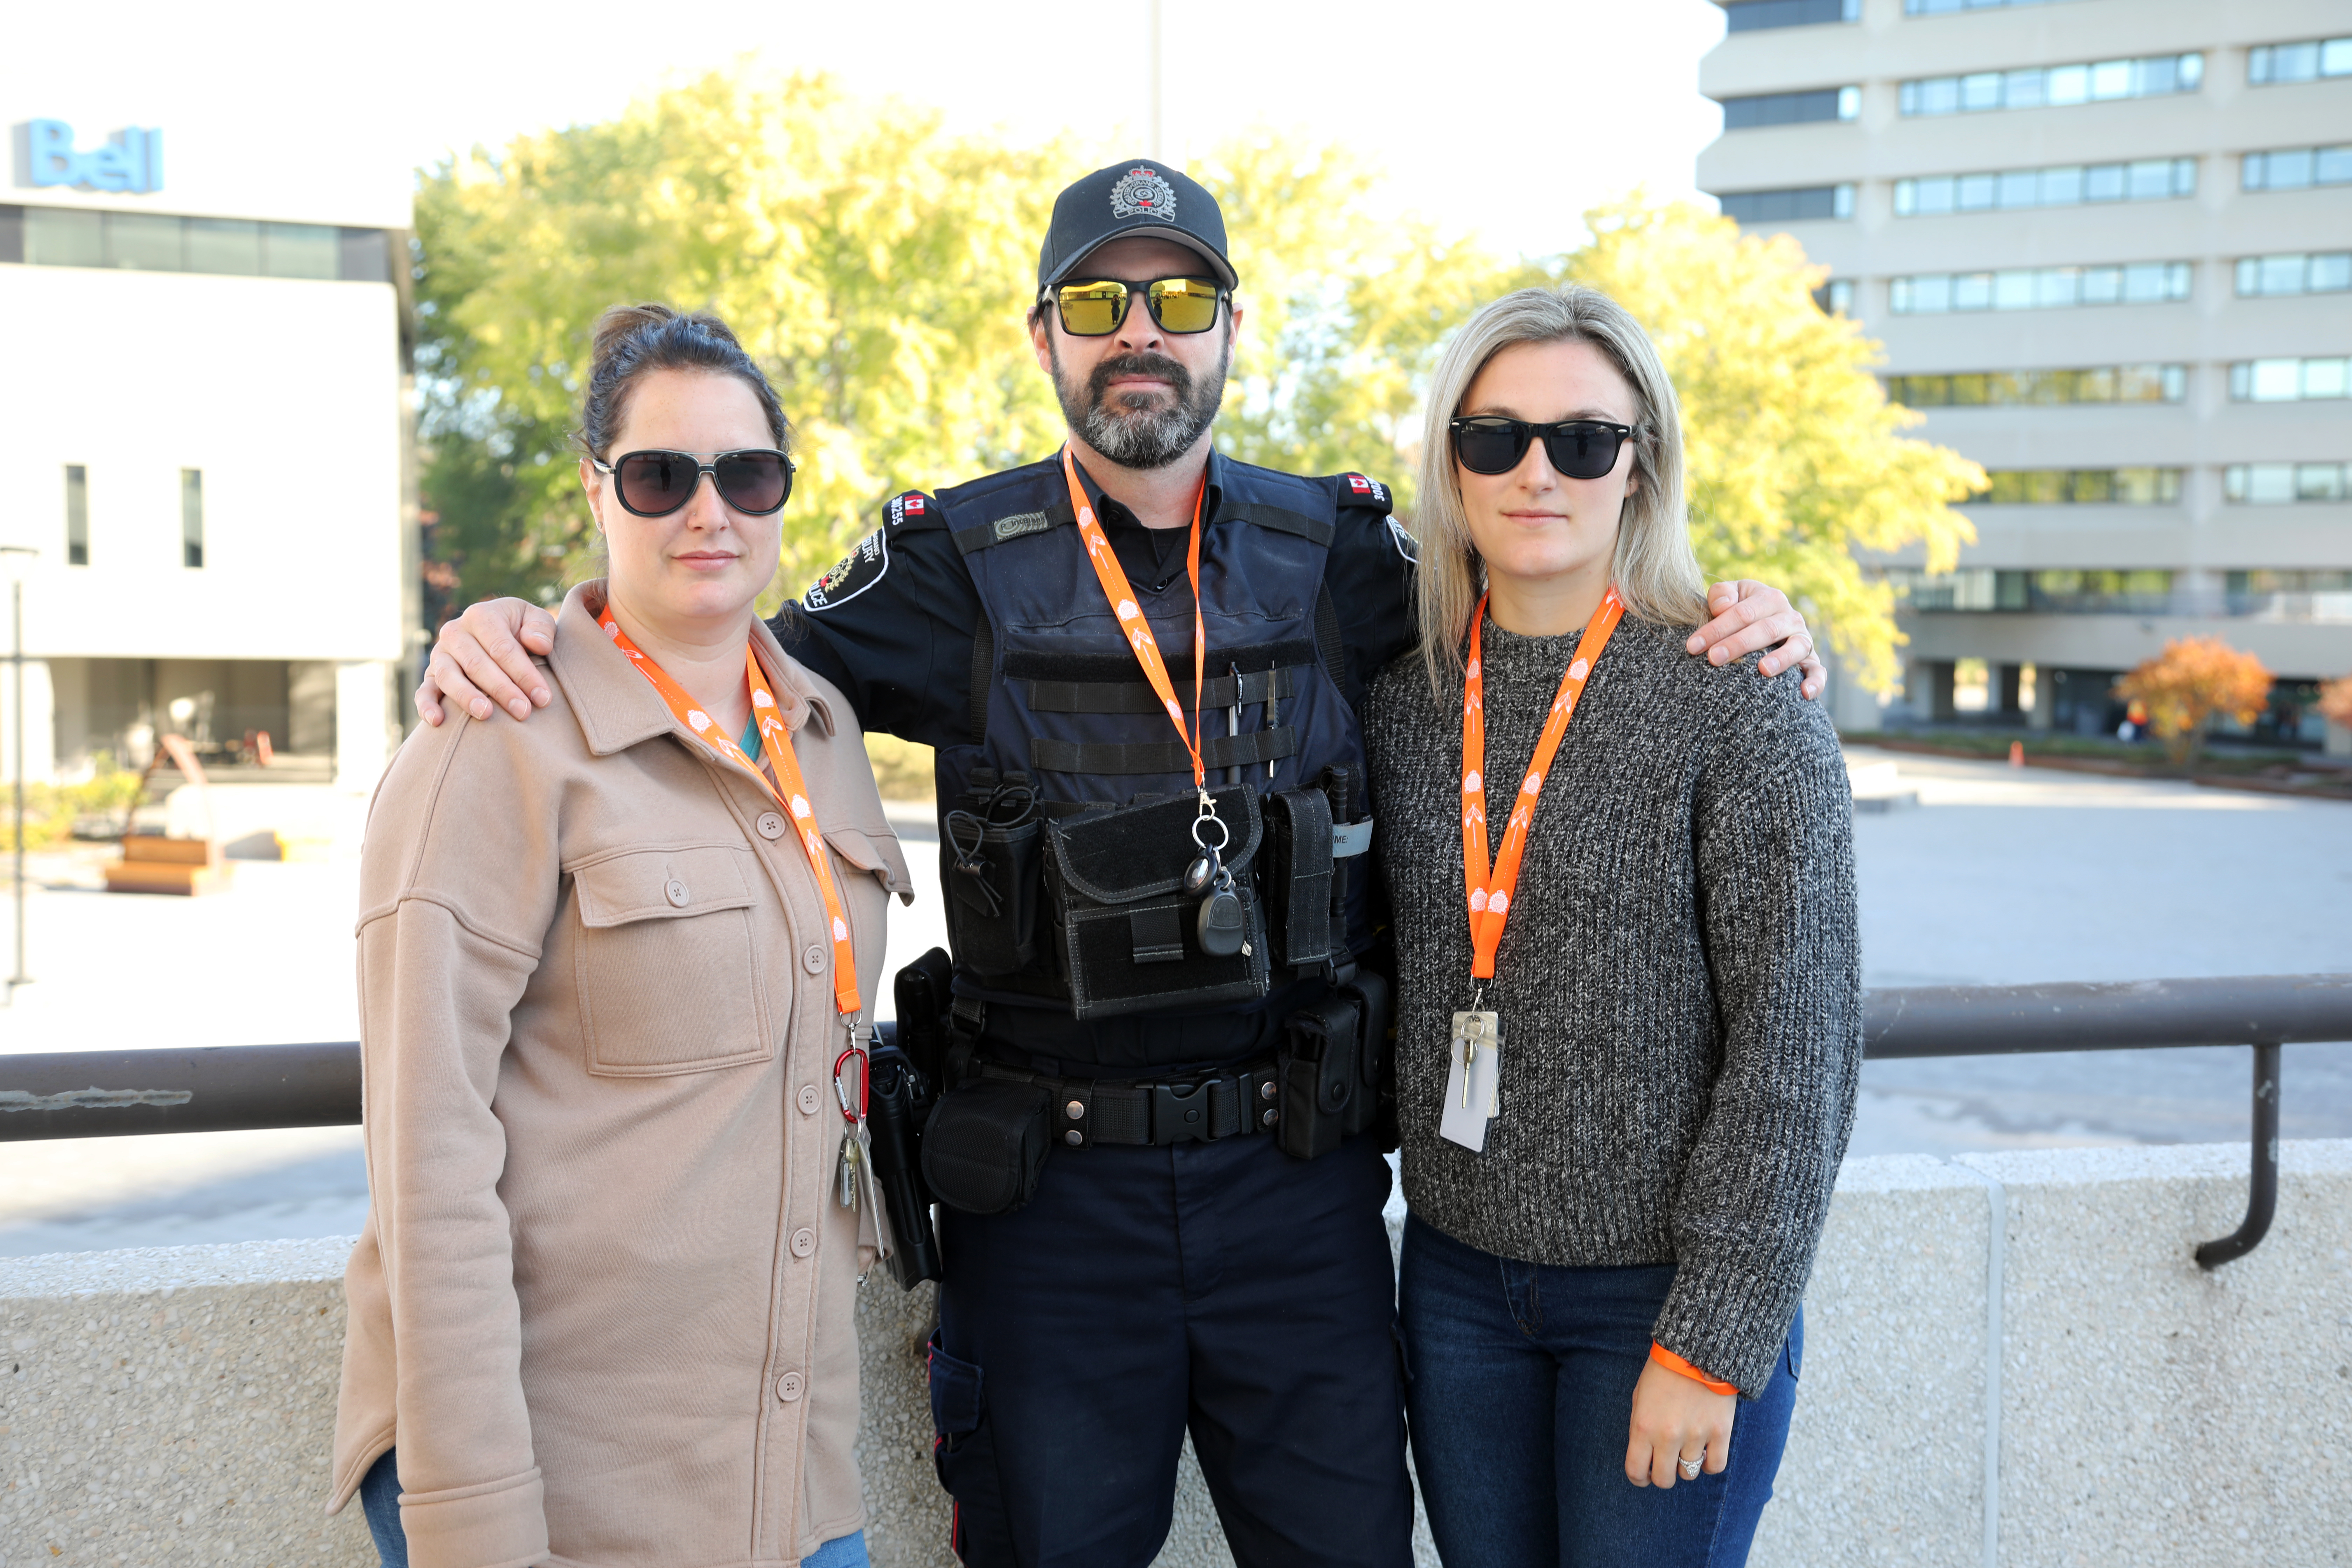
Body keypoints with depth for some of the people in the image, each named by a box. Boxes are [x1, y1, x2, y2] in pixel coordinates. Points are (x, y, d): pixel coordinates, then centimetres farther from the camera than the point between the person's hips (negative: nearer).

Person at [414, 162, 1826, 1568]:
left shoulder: (1338, 552, 2)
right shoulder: (959, 566, -2)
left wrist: (1735, 623, -5)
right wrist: (509, 646, -15)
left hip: (1299, 1179, 2)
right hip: (1050, 1188, -1)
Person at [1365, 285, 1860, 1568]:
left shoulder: (1740, 708, -13)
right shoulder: (1402, 692, 1)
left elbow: (1797, 1045, -13)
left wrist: (1712, 1341, -14)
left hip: (1665, 1287, -4)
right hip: (1457, 1272, 4)